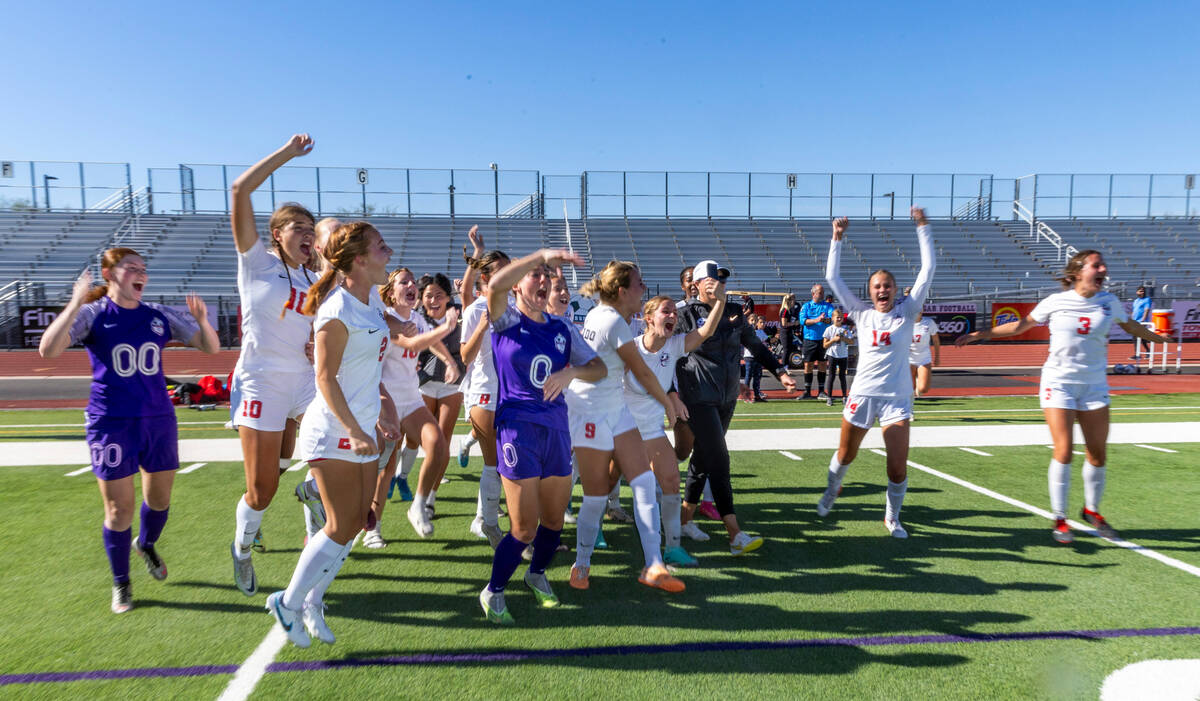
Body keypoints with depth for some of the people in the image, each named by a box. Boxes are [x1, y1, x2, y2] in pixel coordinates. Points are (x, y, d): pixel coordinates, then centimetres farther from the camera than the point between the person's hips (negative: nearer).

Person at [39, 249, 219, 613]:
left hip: (159, 420, 3)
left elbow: (211, 347, 4)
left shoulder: (160, 316, 3)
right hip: (112, 424, -3)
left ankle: (146, 545, 47)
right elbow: (48, 350, -20)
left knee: (159, 498, 15)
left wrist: (201, 319, -16)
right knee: (119, 509, 3)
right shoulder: (93, 314, -6)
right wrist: (75, 305, -30)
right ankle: (120, 583, 23)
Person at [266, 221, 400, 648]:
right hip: (333, 434, -9)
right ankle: (288, 603, 17)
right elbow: (325, 377, -19)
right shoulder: (338, 309, -18)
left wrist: (384, 409, 18)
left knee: (358, 522, 11)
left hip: (362, 429, 9)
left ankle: (312, 601, 26)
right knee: (341, 528, -2)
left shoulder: (371, 301, 9)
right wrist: (354, 432, -21)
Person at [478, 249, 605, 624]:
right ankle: (493, 592, 20)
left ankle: (537, 573, 42)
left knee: (554, 520, 13)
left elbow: (599, 367, 9)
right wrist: (543, 254, -25)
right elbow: (495, 284, -23)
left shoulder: (563, 329, 11)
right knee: (525, 527, -4)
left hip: (556, 428, 5)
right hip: (518, 428, -5)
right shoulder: (507, 321, -2)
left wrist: (570, 372, -12)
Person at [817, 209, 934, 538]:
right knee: (845, 455, 14)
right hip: (862, 394, 1)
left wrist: (923, 227, -3)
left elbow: (928, 270, -1)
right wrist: (837, 239, 0)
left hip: (897, 398, 0)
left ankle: (892, 516, 21)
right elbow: (832, 278, 3)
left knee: (898, 467, -4)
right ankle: (831, 491, 44)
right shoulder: (861, 313, 3)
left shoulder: (906, 311, 2)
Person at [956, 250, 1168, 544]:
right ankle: (1059, 519, 5)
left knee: (1098, 453, 4)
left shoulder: (1109, 302, 2)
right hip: (1058, 383, -3)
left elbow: (1131, 326, 21)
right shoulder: (1056, 302, -5)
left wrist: (1162, 338, 28)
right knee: (1064, 451, -8)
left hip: (1094, 385, 3)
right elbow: (1020, 325, 5)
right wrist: (980, 334, 2)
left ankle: (1091, 510, 27)